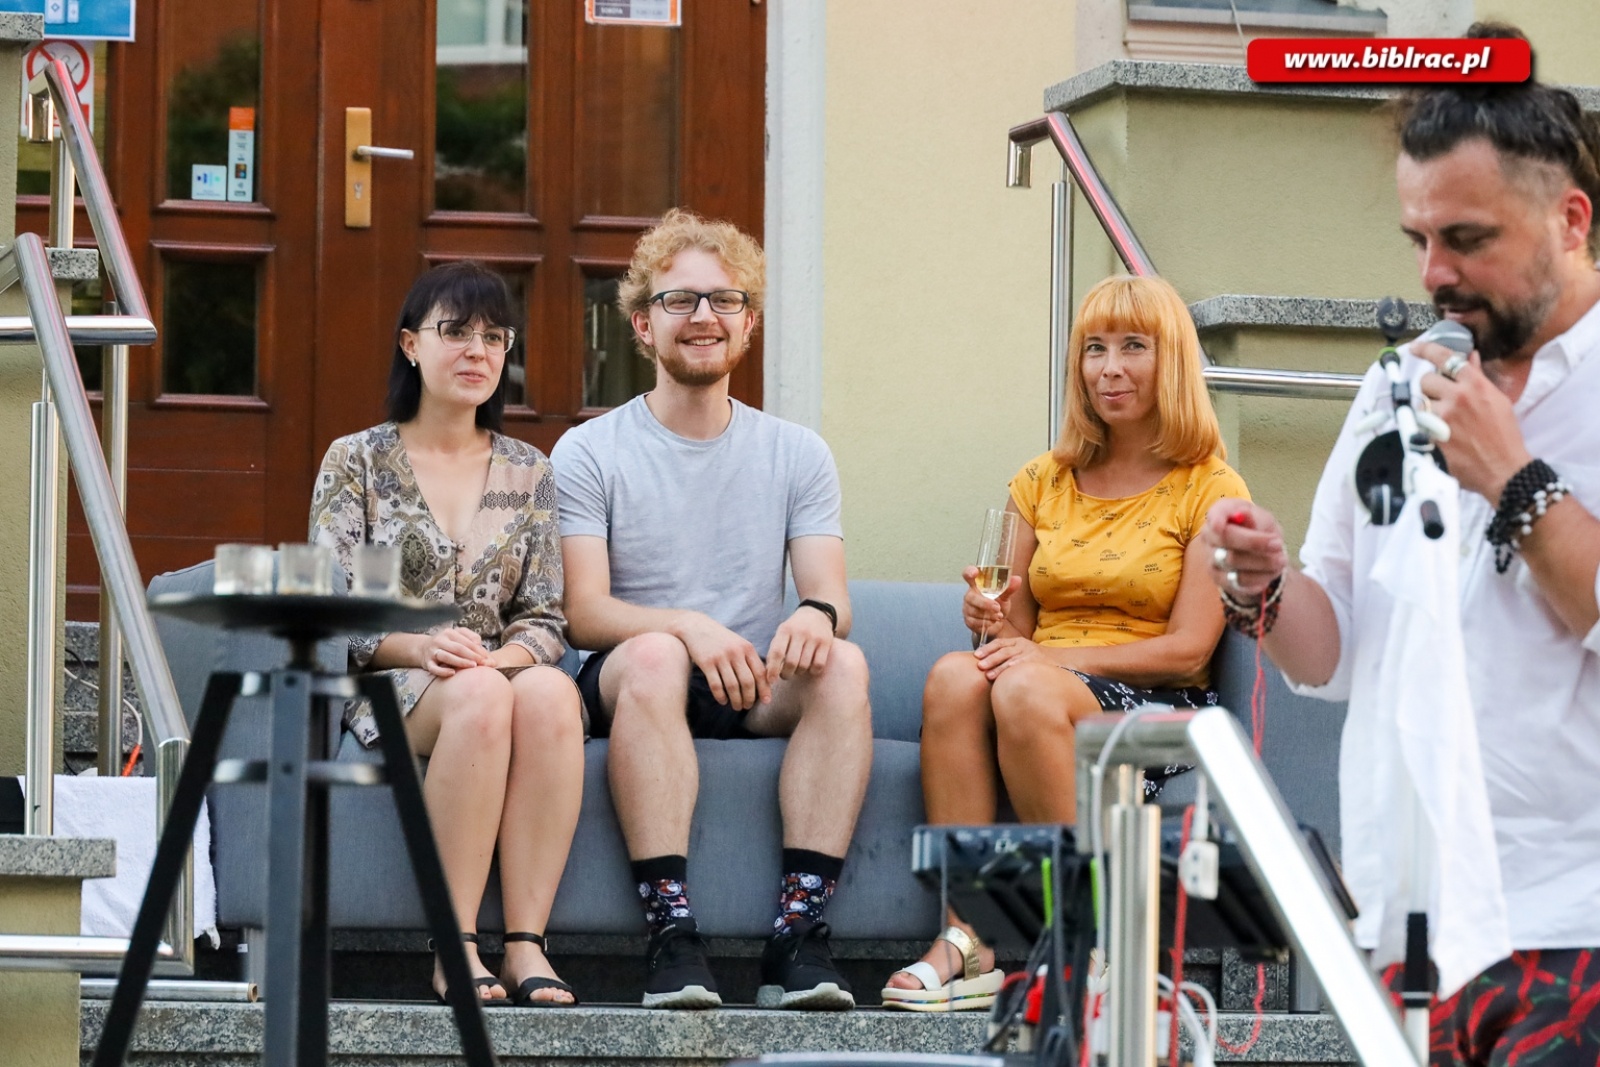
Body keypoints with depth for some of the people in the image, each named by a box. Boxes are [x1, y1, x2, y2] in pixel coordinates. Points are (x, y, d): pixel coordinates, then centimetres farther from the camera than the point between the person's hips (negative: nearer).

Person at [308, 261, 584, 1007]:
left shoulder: (529, 475, 17)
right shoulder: (358, 461, 9)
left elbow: (545, 619, 10)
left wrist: (502, 657, -14)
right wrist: (419, 645, -20)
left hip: (503, 671, 3)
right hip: (384, 689, -2)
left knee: (550, 691, -36)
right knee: (479, 696, -38)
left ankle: (527, 944, -40)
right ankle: (455, 948, -37)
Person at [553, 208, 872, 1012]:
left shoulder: (797, 455, 13)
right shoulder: (590, 453, 3)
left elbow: (831, 597, 2)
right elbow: (584, 613, -7)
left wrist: (818, 615, -24)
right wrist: (689, 625, -26)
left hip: (757, 695, 3)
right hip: (629, 689, -2)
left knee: (843, 665, -29)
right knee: (653, 654, -37)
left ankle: (799, 929, -36)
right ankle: (670, 932, -42)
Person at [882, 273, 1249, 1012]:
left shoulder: (1210, 491, 3)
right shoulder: (1043, 483, 19)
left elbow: (1188, 648, -6)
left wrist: (1054, 657, -17)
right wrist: (994, 623, -6)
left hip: (1156, 709, -4)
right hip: (1046, 686, 4)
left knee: (1025, 690, -36)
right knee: (955, 676, -31)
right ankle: (967, 942, -38)